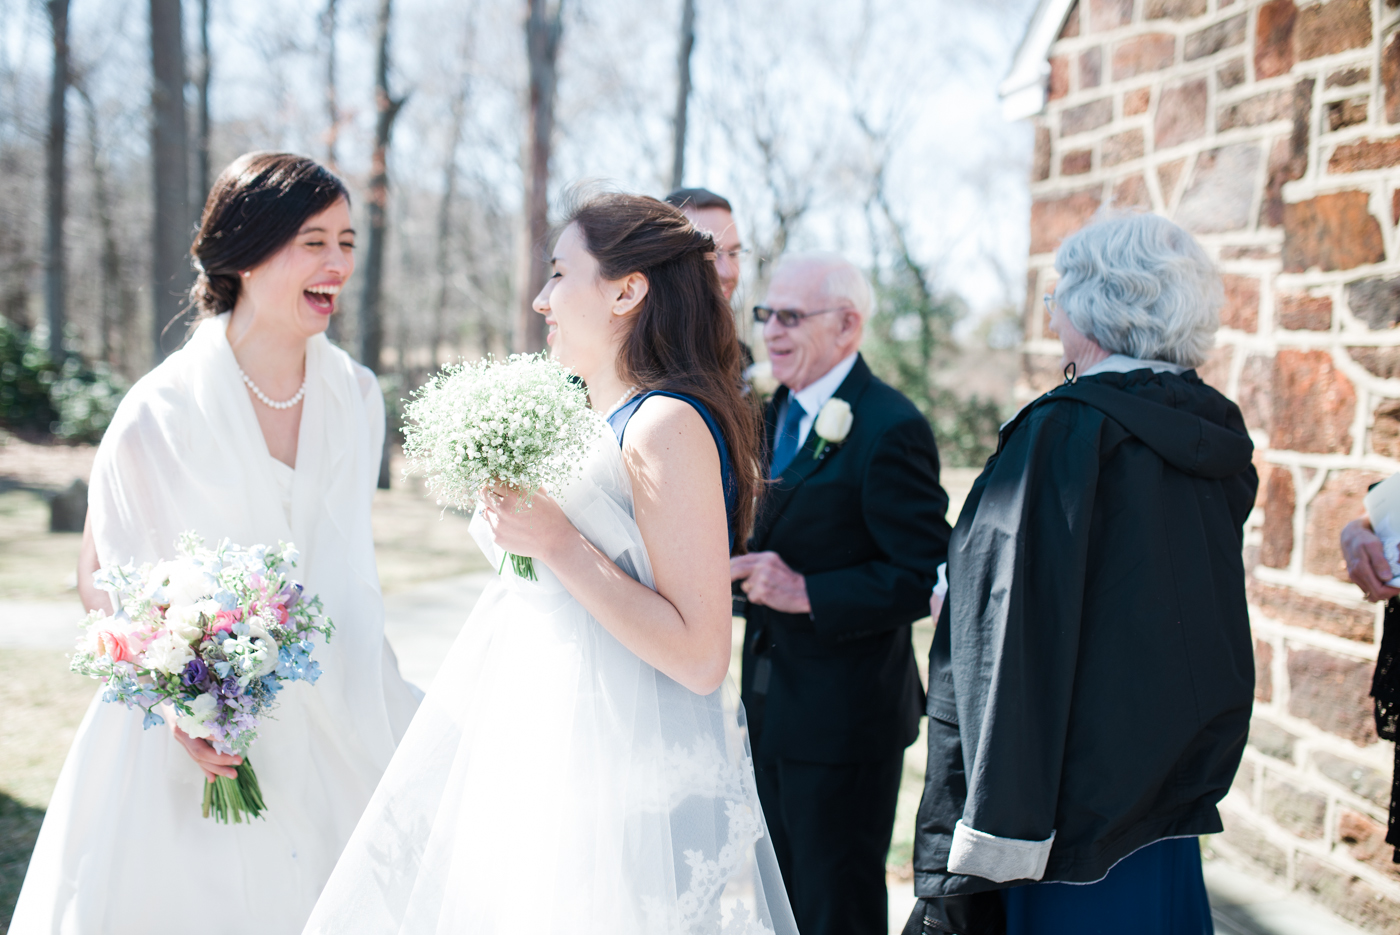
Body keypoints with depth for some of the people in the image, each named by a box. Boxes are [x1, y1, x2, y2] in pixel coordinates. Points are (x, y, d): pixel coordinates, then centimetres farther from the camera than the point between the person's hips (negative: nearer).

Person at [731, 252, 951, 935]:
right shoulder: (777, 414, 9)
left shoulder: (889, 428, -18)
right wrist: (746, 566, 1)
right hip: (771, 702, 9)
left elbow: (927, 577, -22)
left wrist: (805, 592, -25)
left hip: (843, 715, -8)